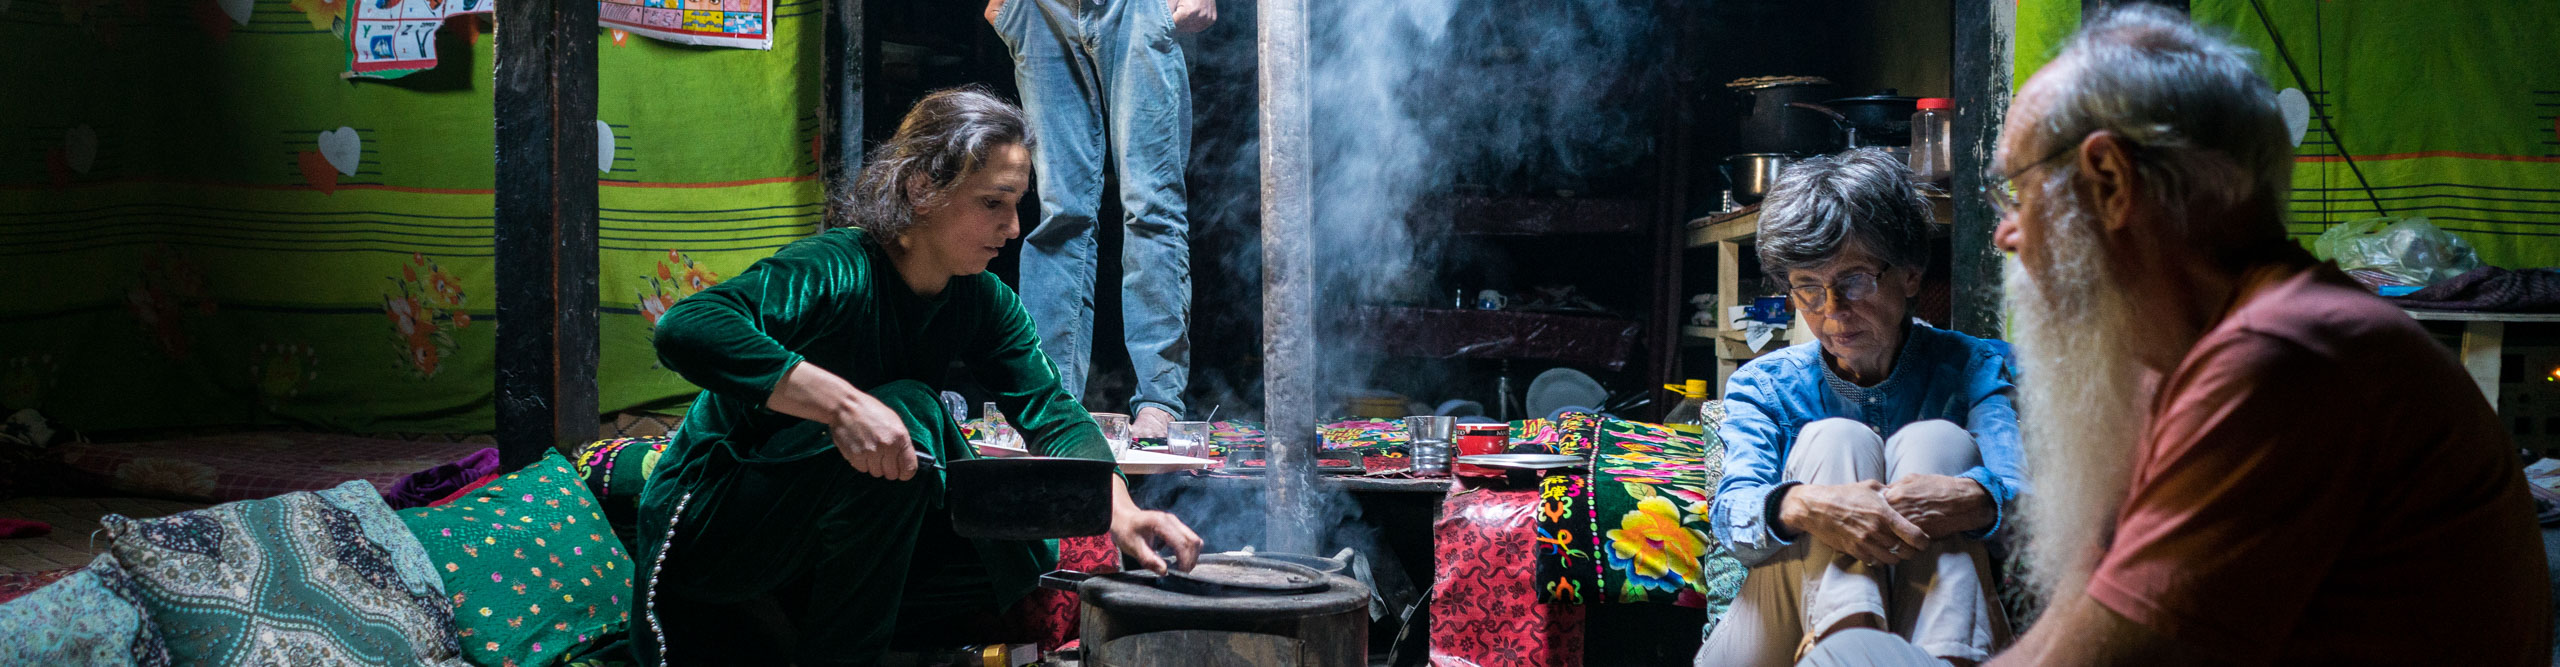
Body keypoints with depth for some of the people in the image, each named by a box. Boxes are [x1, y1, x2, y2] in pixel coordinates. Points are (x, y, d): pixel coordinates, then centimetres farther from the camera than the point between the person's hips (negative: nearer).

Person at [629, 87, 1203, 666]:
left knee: (1019, 552, -9)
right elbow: (684, 328, -39)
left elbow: (1051, 410, -5)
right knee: (907, 416, -29)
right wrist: (840, 401, -49)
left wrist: (1119, 509, -24)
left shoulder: (982, 303, -1)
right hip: (708, 526, -8)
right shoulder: (834, 271, -24)